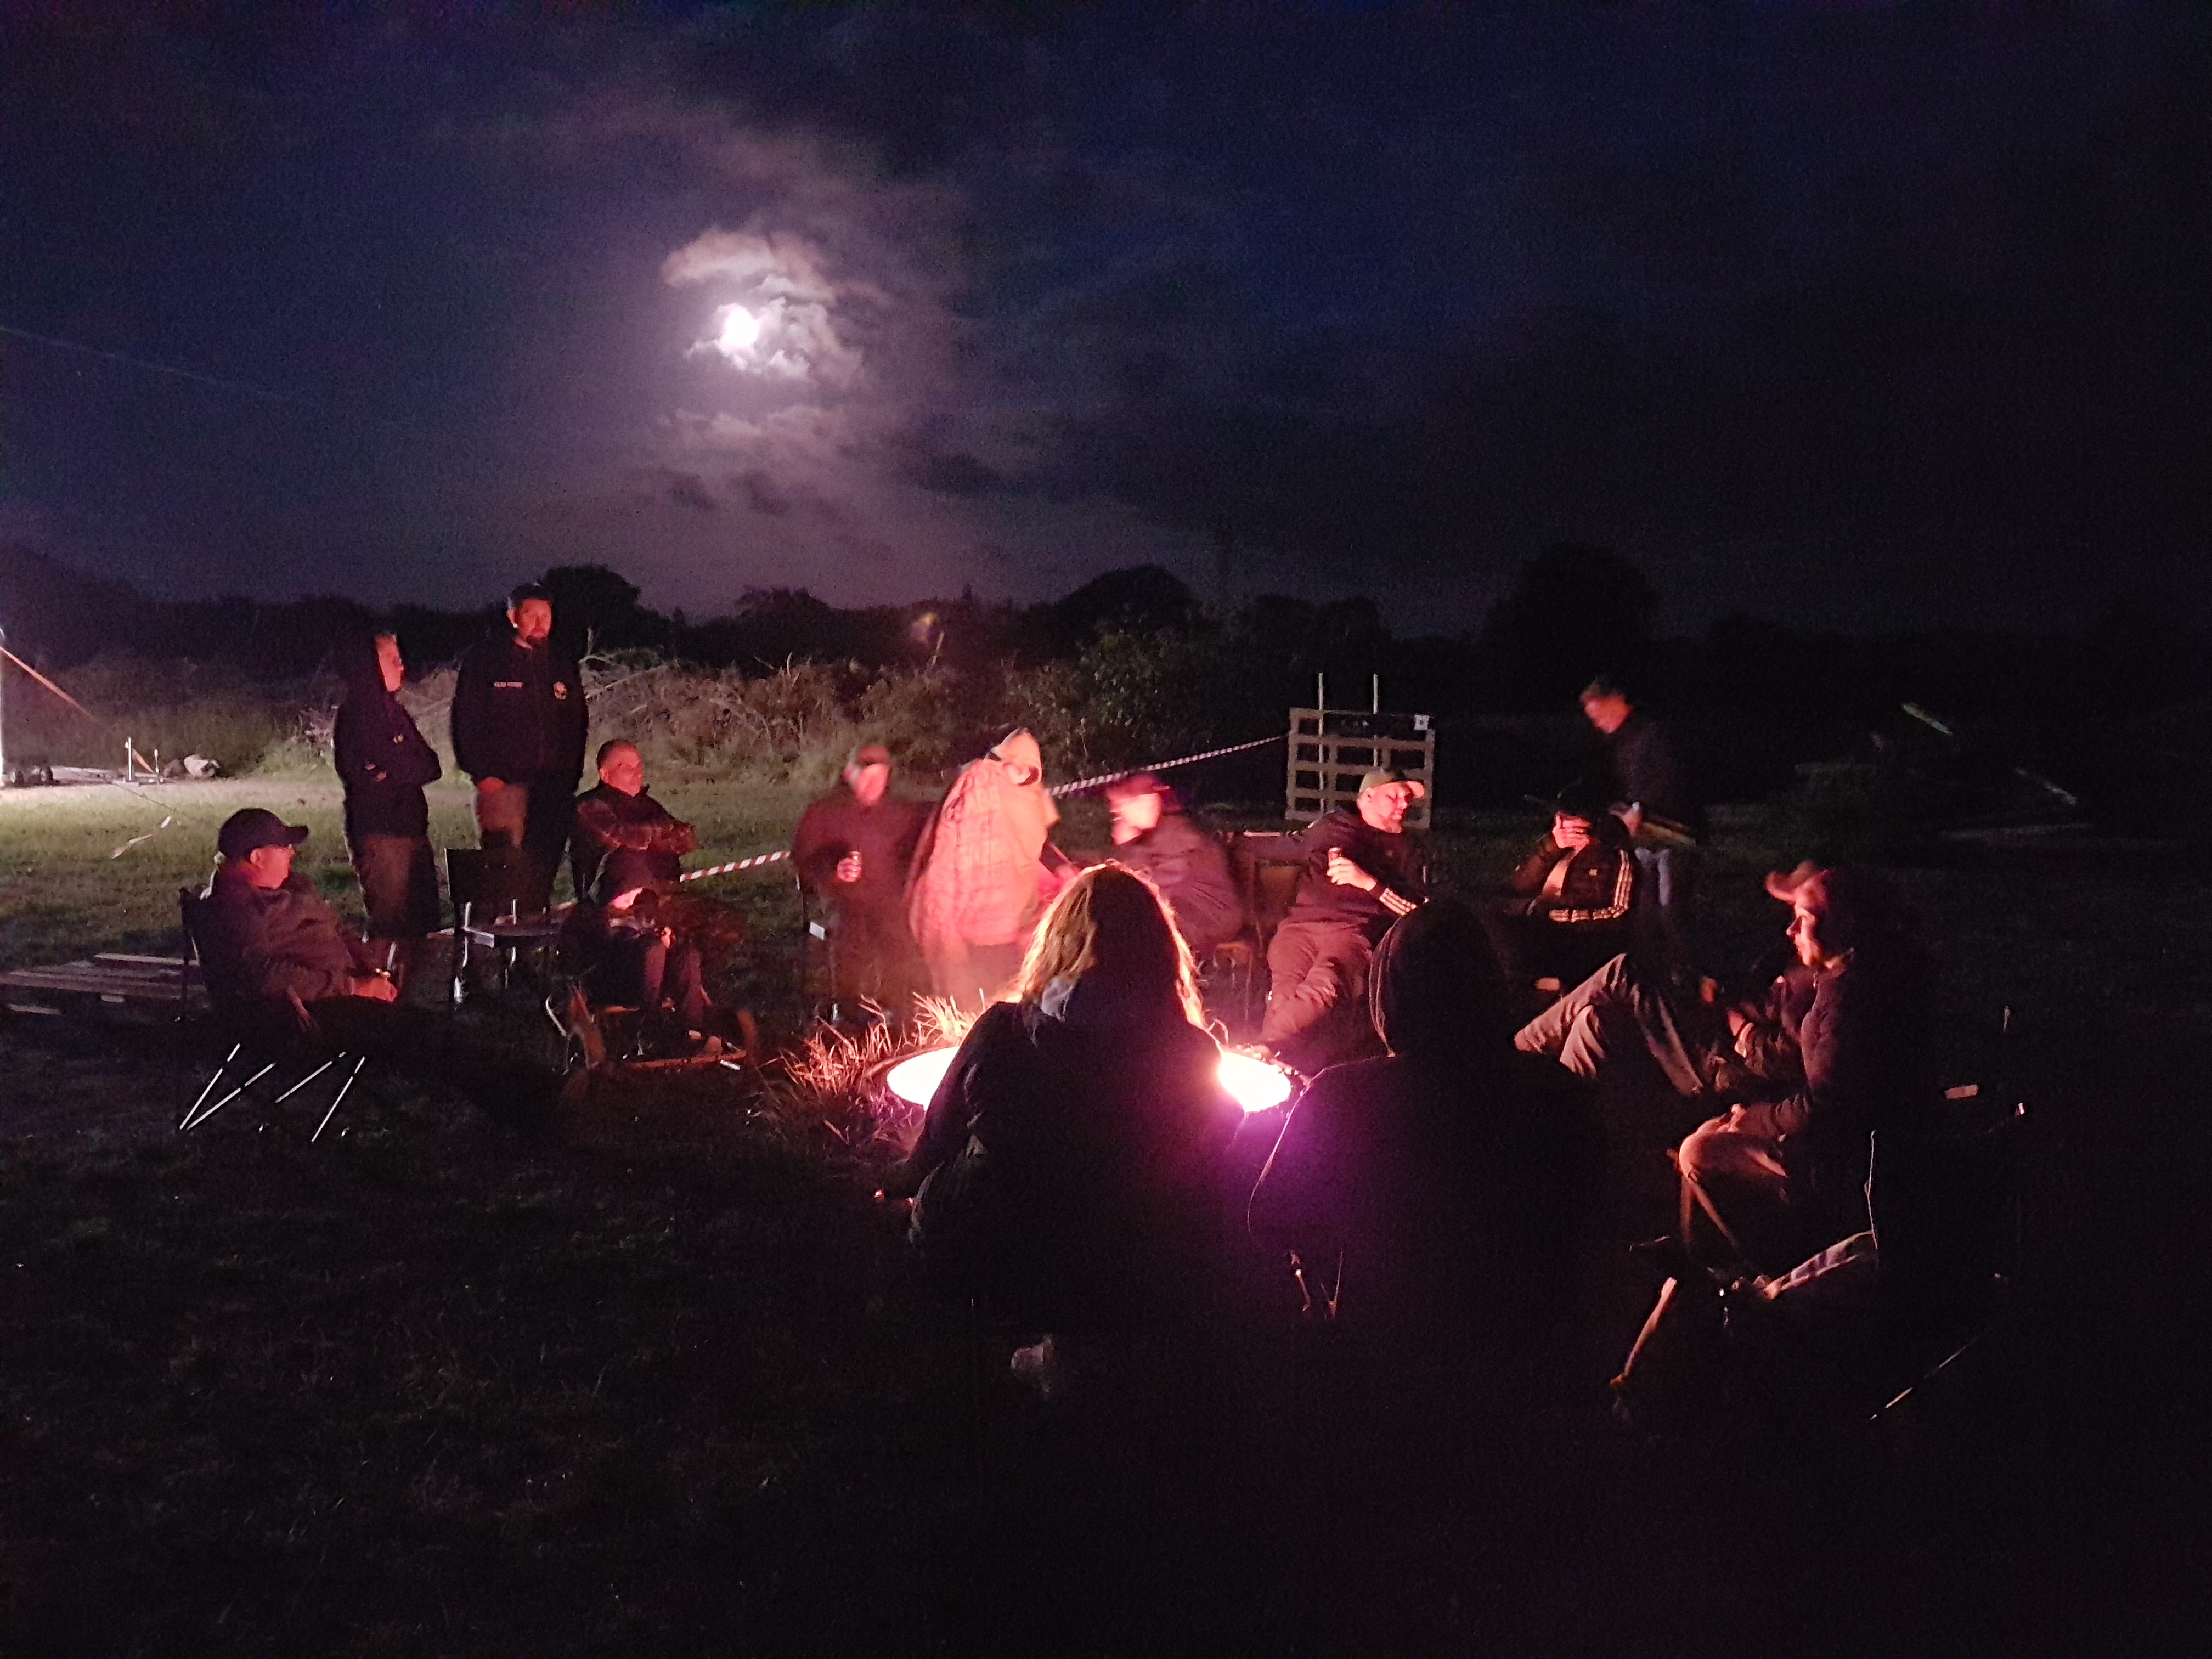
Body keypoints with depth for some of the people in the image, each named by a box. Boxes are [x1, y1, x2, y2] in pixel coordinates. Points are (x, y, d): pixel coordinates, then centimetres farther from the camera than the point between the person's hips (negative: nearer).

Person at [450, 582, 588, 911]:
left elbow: (576, 725, 18)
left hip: (553, 787, 4)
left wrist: (570, 776, 7)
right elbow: (466, 720, -1)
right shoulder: (484, 658, 4)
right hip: (503, 783, -4)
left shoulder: (563, 664, 16)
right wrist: (482, 774, -9)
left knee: (543, 871, 1)